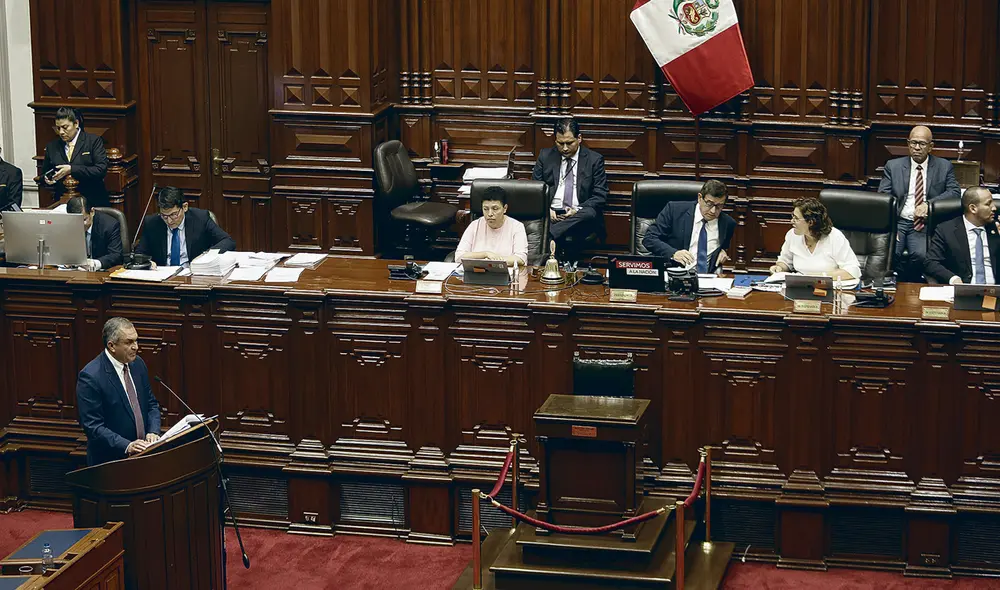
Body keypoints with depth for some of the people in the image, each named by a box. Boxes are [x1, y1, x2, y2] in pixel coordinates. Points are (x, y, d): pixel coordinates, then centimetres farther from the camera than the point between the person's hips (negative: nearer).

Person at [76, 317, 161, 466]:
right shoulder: (90, 377, -13)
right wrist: (127, 446, -23)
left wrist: (153, 432, -2)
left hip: (143, 454, 6)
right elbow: (93, 426, -14)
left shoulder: (138, 364, 8)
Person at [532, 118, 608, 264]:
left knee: (590, 214, -38)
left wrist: (577, 210, -14)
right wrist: (546, 209, -8)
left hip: (580, 215, -1)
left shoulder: (594, 160, 7)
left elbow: (600, 196, 3)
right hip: (551, 213, 1)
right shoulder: (545, 156, 13)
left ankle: (548, 234, -44)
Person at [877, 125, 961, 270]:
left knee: (921, 254, -30)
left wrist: (930, 204, -15)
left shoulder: (944, 167, 12)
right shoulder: (893, 166, 12)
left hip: (924, 225, 0)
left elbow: (955, 192, 2)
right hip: (897, 222, 0)